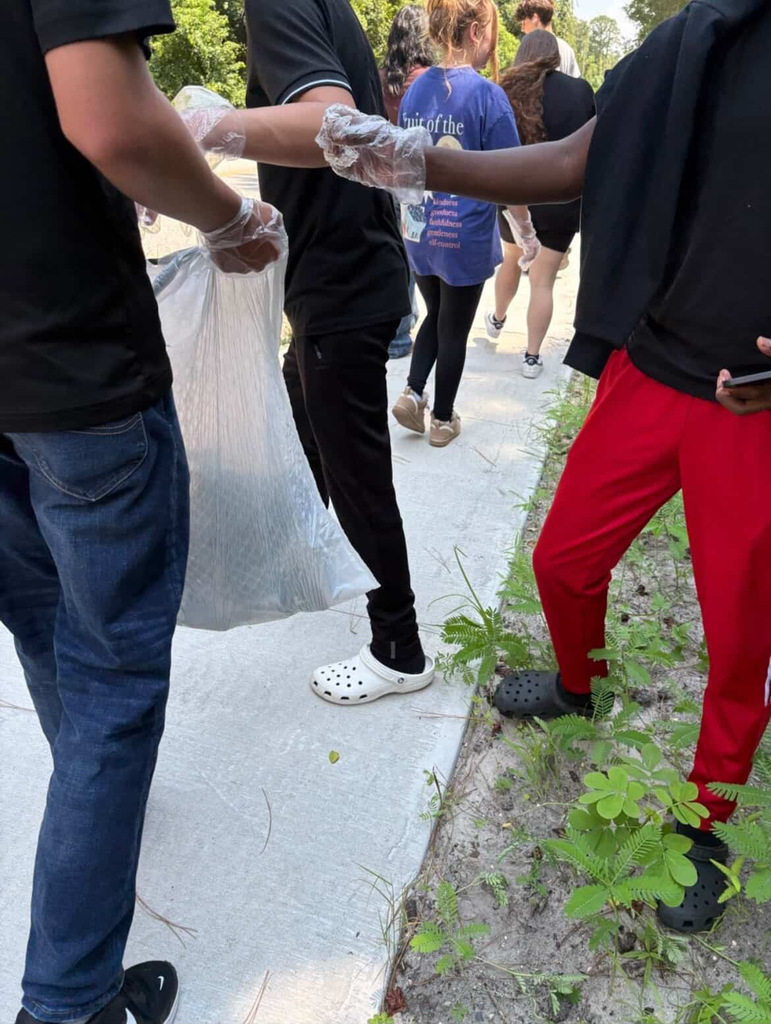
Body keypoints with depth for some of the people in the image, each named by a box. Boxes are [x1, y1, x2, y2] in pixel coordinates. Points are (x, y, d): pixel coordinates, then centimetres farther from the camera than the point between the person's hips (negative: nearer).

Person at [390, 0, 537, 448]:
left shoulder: (415, 89, 3)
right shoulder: (487, 94, -14)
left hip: (420, 232, 5)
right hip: (466, 236, -5)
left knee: (435, 317, 24)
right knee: (454, 329, 10)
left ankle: (412, 394, 11)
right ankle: (443, 420, 22)